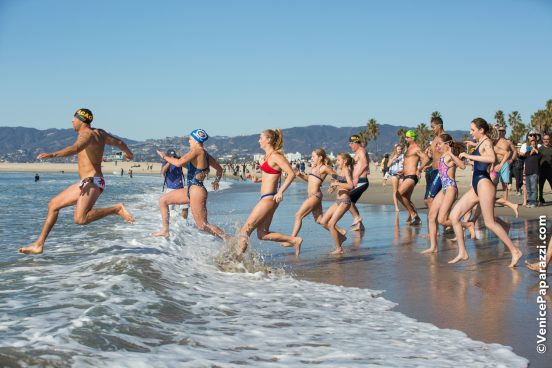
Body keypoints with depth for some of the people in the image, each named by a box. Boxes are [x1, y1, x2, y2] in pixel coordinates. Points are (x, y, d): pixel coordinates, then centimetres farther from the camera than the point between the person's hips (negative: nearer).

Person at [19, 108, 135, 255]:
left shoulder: (87, 134, -12)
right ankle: (39, 245, 17)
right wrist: (128, 152, 51)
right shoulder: (100, 133, 16)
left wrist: (52, 155, -43)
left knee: (80, 219, -30)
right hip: (85, 183, 11)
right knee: (53, 204, 14)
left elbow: (75, 148, -33)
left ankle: (117, 209, -17)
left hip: (92, 182, -11)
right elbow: (119, 142, 30)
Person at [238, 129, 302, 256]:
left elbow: (291, 174, -21)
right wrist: (257, 179, 9)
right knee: (262, 234, 11)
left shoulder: (275, 156, -14)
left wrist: (280, 192, -24)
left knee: (245, 229, -7)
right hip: (265, 198, 11)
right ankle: (294, 240, 12)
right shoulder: (268, 156, 15)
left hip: (269, 198, -11)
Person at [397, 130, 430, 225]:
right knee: (407, 199, 11)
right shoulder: (409, 148, 19)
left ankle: (412, 213, -10)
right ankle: (416, 218, 18)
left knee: (399, 194, -20)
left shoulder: (416, 148, -9)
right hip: (406, 177, 10)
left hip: (411, 177, -10)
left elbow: (426, 158, -22)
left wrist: (419, 170, -21)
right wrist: (403, 171, 21)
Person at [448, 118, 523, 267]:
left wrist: (469, 156, -27)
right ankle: (462, 253, 7)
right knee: (454, 215, 3)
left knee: (490, 222, -8)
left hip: (484, 184, -10)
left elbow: (492, 158, -31)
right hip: (476, 186, 10)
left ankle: (515, 251, 1)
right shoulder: (479, 144, 17)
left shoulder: (486, 142, -10)